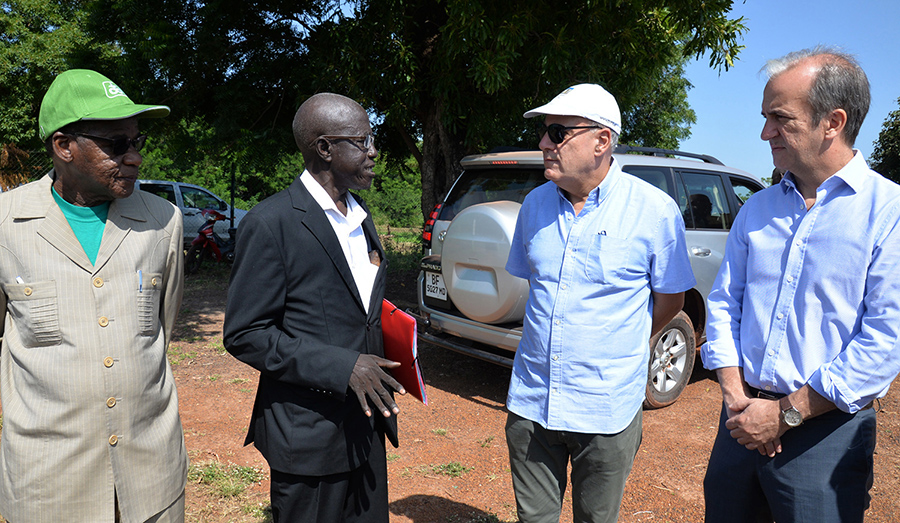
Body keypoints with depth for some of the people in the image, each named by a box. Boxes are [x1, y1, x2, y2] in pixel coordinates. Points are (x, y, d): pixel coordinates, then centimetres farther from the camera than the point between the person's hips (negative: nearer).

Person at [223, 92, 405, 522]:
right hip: (309, 436, -7)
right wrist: (342, 366, -23)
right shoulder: (270, 223, -15)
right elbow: (244, 334, -16)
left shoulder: (359, 216, 11)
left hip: (365, 428, 7)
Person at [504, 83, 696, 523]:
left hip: (607, 410, -3)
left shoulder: (655, 210, -10)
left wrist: (618, 346, 5)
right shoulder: (535, 204, 3)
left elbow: (669, 300, 1)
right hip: (531, 403, 4)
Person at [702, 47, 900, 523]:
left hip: (826, 433, -4)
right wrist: (736, 396, -6)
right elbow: (723, 303, 6)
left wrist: (784, 414, -15)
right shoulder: (757, 210, 7)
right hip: (743, 422, 5)